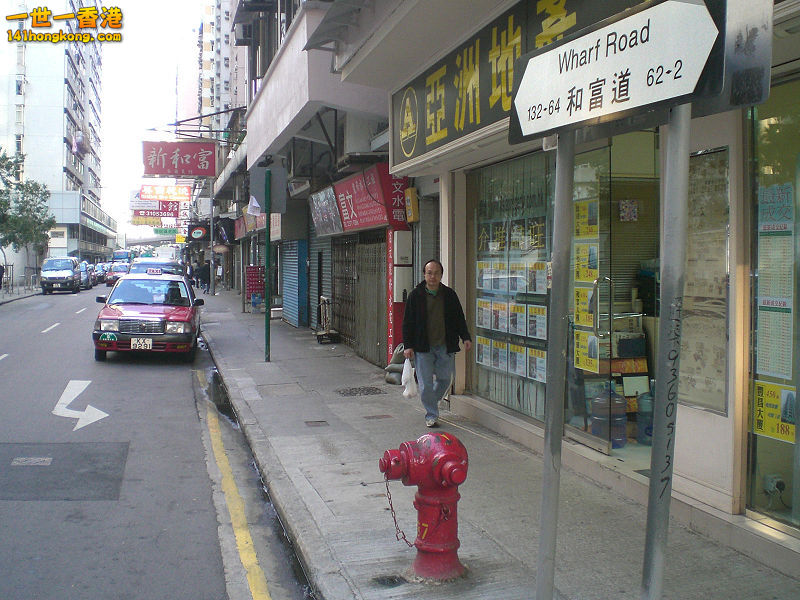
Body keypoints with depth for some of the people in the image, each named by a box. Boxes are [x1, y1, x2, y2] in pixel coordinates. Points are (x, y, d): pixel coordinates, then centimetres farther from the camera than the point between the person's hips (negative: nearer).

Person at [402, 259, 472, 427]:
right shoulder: (415, 295, -1)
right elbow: (407, 322, 1)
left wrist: (466, 337, 1)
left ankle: (431, 403, 37)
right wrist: (408, 345, -5)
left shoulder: (449, 294, 5)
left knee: (445, 379, 9)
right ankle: (431, 414, 14)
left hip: (445, 347, 2)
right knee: (426, 383, -1)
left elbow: (459, 318, 13)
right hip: (422, 347, -2)